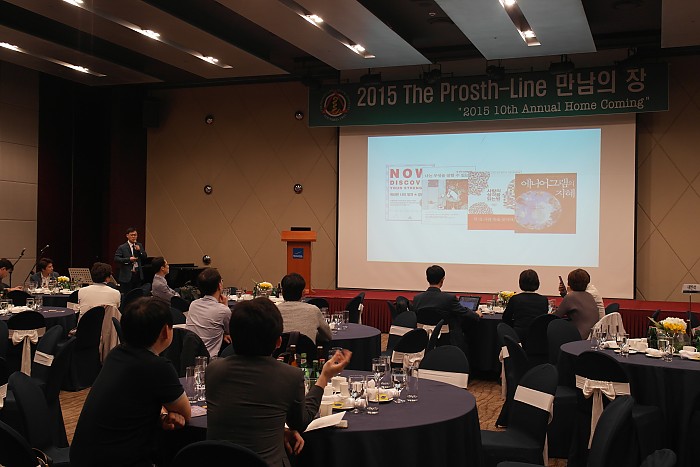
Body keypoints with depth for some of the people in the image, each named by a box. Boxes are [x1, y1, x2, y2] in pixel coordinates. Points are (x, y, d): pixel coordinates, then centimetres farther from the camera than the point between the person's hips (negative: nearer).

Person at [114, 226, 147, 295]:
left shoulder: (139, 246, 11)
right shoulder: (122, 247, -3)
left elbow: (145, 257, 8)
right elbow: (116, 259, -10)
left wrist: (139, 250, -9)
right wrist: (128, 259, -19)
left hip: (138, 274, 4)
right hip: (127, 276, -4)